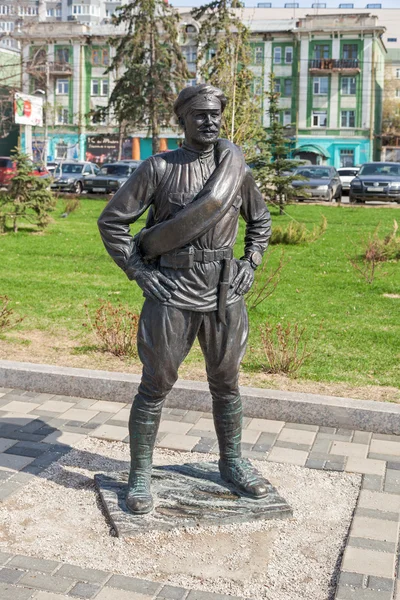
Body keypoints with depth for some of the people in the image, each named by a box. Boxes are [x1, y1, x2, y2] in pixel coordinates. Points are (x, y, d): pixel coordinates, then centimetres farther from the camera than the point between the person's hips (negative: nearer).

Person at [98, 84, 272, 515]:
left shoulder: (237, 168, 8)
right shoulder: (158, 168, -4)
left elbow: (260, 221, 22)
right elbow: (111, 221, -2)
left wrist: (250, 264, 9)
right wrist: (138, 272, -8)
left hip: (225, 294, 4)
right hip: (171, 294, -4)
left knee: (226, 382, 15)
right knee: (156, 386, 3)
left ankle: (232, 463, 33)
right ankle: (140, 476, 18)